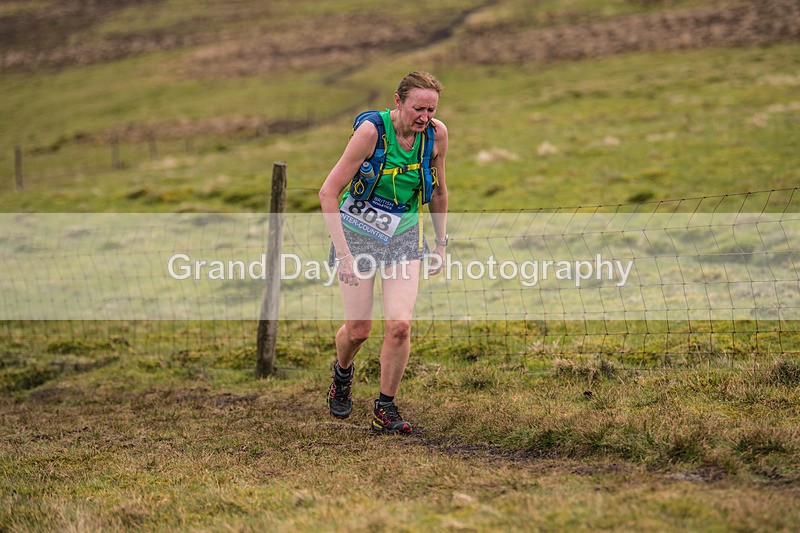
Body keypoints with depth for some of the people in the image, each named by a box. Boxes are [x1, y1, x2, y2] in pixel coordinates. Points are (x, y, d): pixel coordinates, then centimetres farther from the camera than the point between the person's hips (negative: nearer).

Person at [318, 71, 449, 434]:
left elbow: (438, 190, 9)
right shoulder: (371, 132, -23)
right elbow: (328, 192, -21)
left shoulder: (437, 134, -10)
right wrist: (343, 253, -26)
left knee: (399, 325, -12)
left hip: (404, 236, 3)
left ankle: (385, 409, 7)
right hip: (357, 232, -3)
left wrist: (441, 242, 12)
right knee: (358, 329, 1)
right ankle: (342, 374, 37)